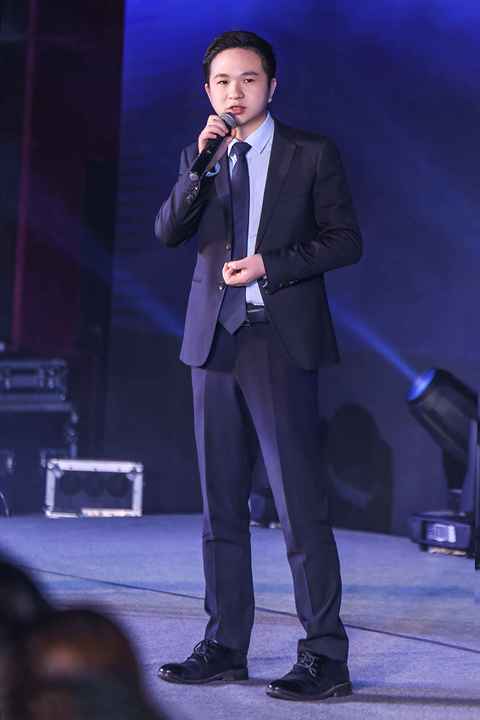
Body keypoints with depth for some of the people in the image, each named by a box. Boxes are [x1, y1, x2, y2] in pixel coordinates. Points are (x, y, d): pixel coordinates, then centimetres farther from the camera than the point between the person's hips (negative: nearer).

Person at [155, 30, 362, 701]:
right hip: (215, 341, 5)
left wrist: (269, 265, -13)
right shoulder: (199, 156, 13)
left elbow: (345, 241, -1)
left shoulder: (313, 153, 2)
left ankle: (325, 657, -3)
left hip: (282, 343, -5)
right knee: (221, 502, 9)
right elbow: (168, 232, 1)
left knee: (300, 502, -8)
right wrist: (202, 165, -12)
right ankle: (225, 646, 17)